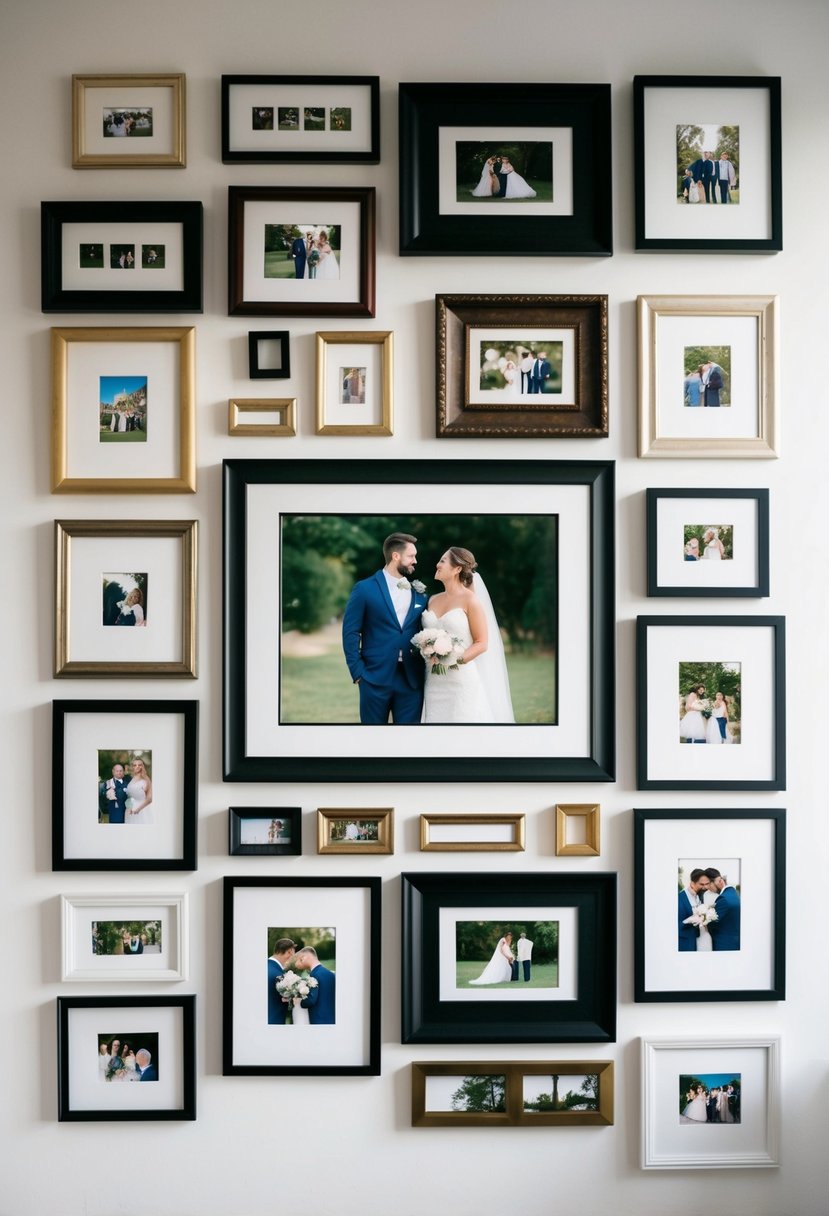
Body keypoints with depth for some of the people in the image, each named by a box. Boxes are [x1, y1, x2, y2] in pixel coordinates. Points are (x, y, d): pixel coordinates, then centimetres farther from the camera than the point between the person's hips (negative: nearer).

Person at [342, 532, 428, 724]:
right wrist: (358, 672, -8)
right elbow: (350, 632, -3)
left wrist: (426, 669, -1)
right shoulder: (365, 589, -1)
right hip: (375, 678, -3)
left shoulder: (419, 593, 10)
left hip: (411, 679, 3)